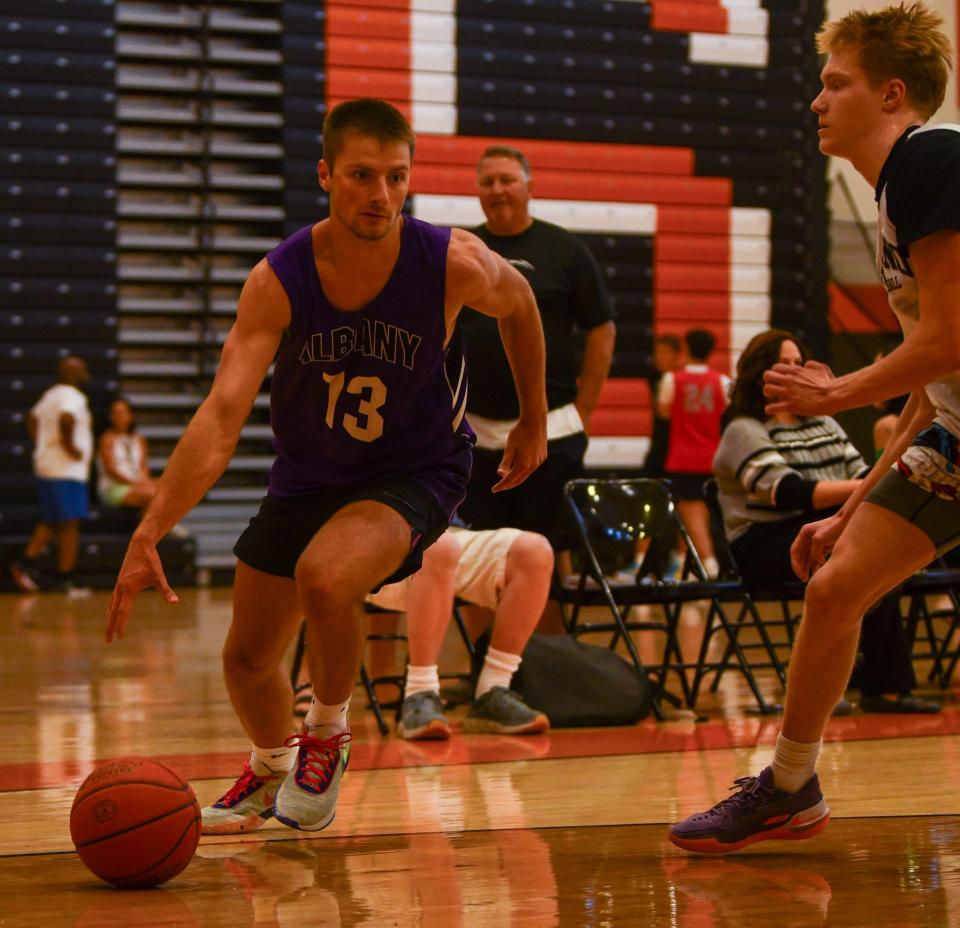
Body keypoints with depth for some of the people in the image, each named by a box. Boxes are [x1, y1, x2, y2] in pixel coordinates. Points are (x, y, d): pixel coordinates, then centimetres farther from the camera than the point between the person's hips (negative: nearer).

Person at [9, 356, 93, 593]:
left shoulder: (50, 395, 16)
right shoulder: (73, 397, -13)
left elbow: (32, 420, 26)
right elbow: (66, 419, -32)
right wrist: (70, 446, -21)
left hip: (46, 467, 9)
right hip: (66, 470, -9)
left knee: (50, 522, 17)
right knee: (69, 526, -4)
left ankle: (26, 561, 7)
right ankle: (65, 580, -3)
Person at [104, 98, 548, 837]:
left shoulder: (454, 265, -23)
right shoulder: (278, 281, -23)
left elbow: (518, 302, 2)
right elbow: (222, 418, -30)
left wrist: (534, 420, 10)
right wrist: (147, 537, -39)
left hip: (417, 471, -3)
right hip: (308, 473, 3)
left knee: (324, 578, -33)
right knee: (248, 660, 10)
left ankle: (328, 738, -3)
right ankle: (272, 771, 46)